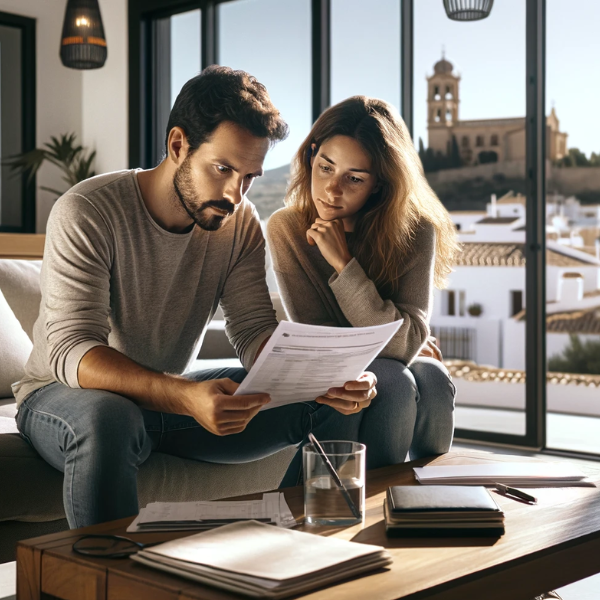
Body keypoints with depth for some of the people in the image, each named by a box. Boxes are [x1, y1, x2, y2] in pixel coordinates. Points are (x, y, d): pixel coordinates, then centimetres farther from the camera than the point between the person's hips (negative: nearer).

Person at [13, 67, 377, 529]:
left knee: (328, 401, -10)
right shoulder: (85, 213, -21)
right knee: (107, 418, -42)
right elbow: (72, 352, -30)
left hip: (174, 395, 5)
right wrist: (187, 398, -48)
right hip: (67, 394, -4)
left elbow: (256, 333, -10)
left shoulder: (240, 223, -4)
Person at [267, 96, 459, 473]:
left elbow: (406, 343, -23)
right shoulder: (286, 228, -13)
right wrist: (399, 344, -9)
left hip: (397, 369, 1)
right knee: (393, 380, -32)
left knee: (432, 378, -32)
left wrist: (344, 264, -28)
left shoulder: (415, 230, -14)